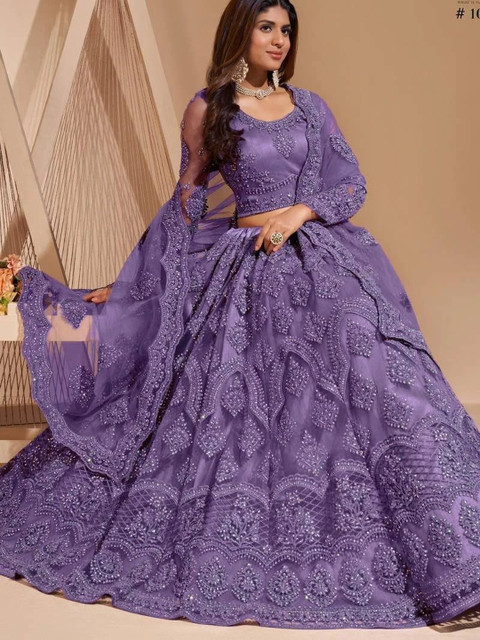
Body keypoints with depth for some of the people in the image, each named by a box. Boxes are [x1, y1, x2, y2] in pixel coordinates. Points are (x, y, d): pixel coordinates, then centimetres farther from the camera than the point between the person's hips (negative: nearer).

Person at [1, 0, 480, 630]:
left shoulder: (310, 104, 12)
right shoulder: (207, 108, 5)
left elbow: (353, 184, 10)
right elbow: (185, 204, 7)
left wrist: (299, 210, -10)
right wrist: (126, 283, 3)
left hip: (325, 264, 2)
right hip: (246, 271, -2)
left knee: (367, 380, -7)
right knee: (229, 403, -3)